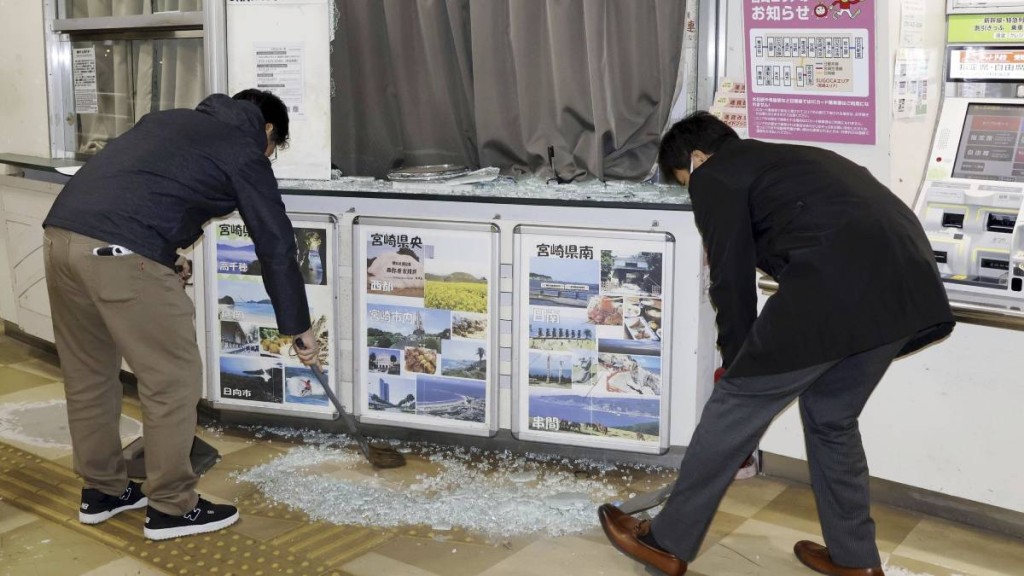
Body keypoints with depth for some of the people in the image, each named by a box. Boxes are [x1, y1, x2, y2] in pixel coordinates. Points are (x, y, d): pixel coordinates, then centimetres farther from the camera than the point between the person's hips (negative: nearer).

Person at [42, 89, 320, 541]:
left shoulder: (171, 119, 29)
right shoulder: (244, 152, 9)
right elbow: (276, 246, 10)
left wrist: (164, 256, 27)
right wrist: (299, 328, 16)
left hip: (60, 232, 8)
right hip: (120, 253, -8)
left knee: (87, 373, 20)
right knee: (173, 379, 5)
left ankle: (101, 491, 34)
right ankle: (171, 508, 15)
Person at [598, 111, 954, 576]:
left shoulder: (713, 177, 13)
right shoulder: (786, 159, 36)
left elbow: (733, 280, 9)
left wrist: (735, 360, 23)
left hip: (839, 284, -8)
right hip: (910, 284, 8)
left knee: (735, 405, 6)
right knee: (831, 416, 25)